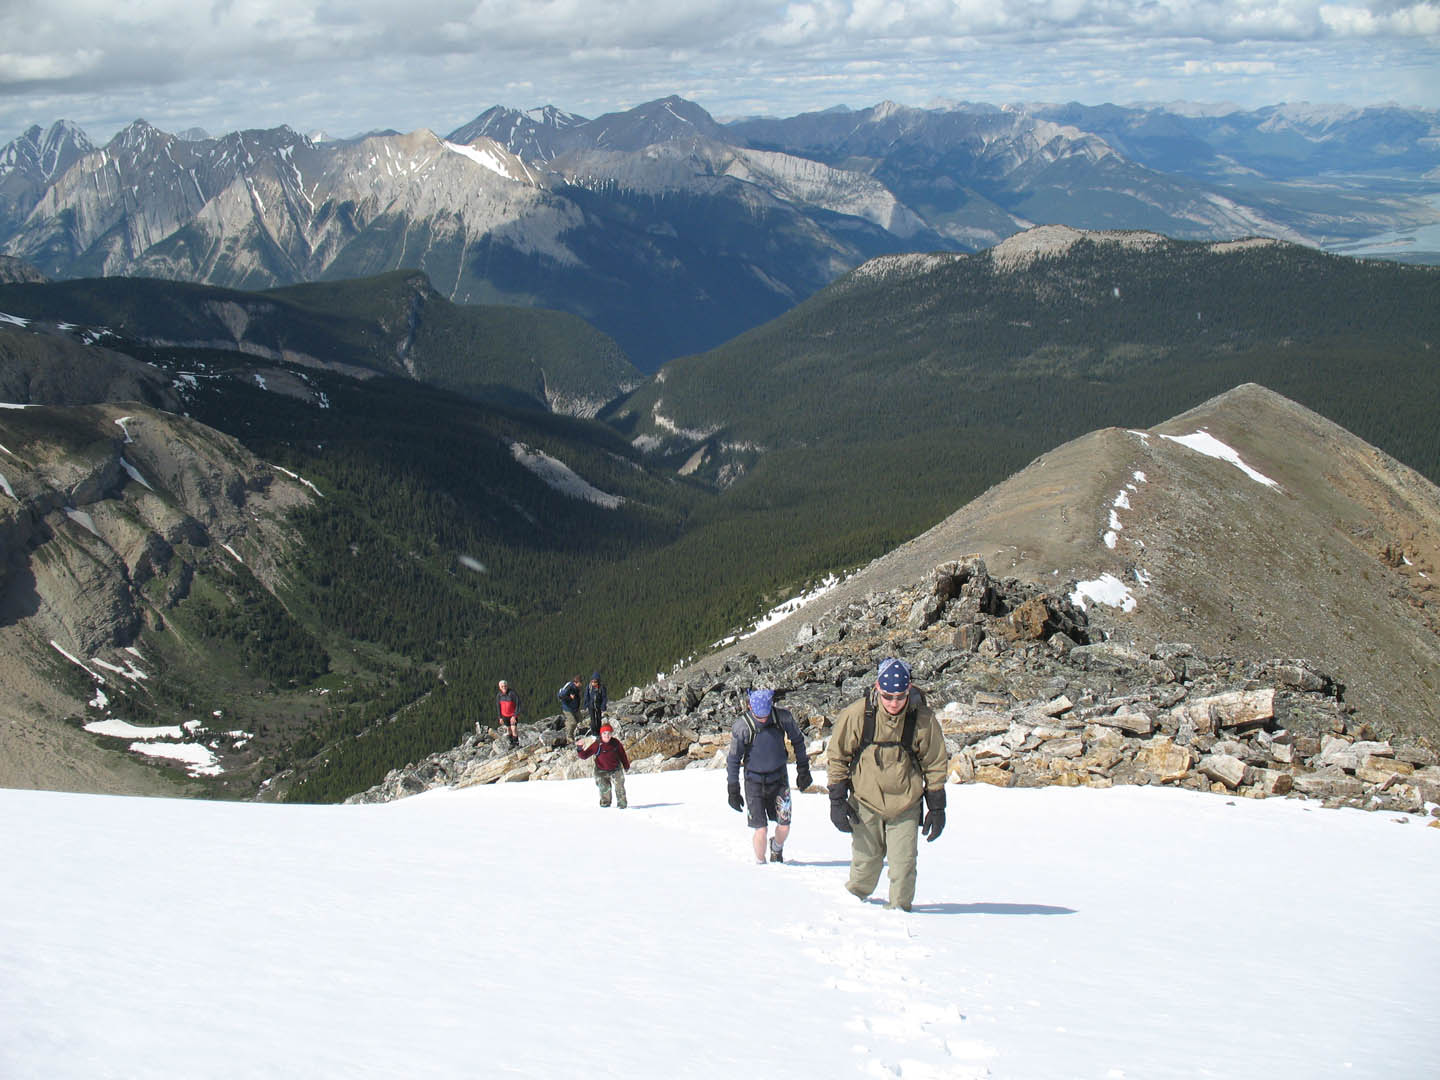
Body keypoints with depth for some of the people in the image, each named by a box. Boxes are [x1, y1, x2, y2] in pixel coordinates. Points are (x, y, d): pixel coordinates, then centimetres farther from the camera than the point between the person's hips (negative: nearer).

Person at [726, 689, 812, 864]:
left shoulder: (783, 718, -13)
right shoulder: (742, 727, -18)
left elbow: (798, 741, 6)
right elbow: (733, 759, -6)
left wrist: (803, 769, 11)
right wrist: (733, 790, -4)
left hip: (779, 779, 2)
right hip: (754, 782, -2)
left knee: (784, 826, 0)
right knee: (761, 829, -7)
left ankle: (777, 848, 33)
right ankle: (760, 863, 17)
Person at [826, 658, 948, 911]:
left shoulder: (924, 719, -12)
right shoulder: (856, 714, -15)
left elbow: (936, 765, 2)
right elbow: (837, 757, -2)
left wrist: (937, 808, 3)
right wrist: (837, 801, -4)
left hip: (906, 806, 0)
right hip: (865, 802, 0)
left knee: (903, 863, -4)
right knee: (866, 859, 6)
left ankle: (900, 908, 15)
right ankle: (855, 898, 34)